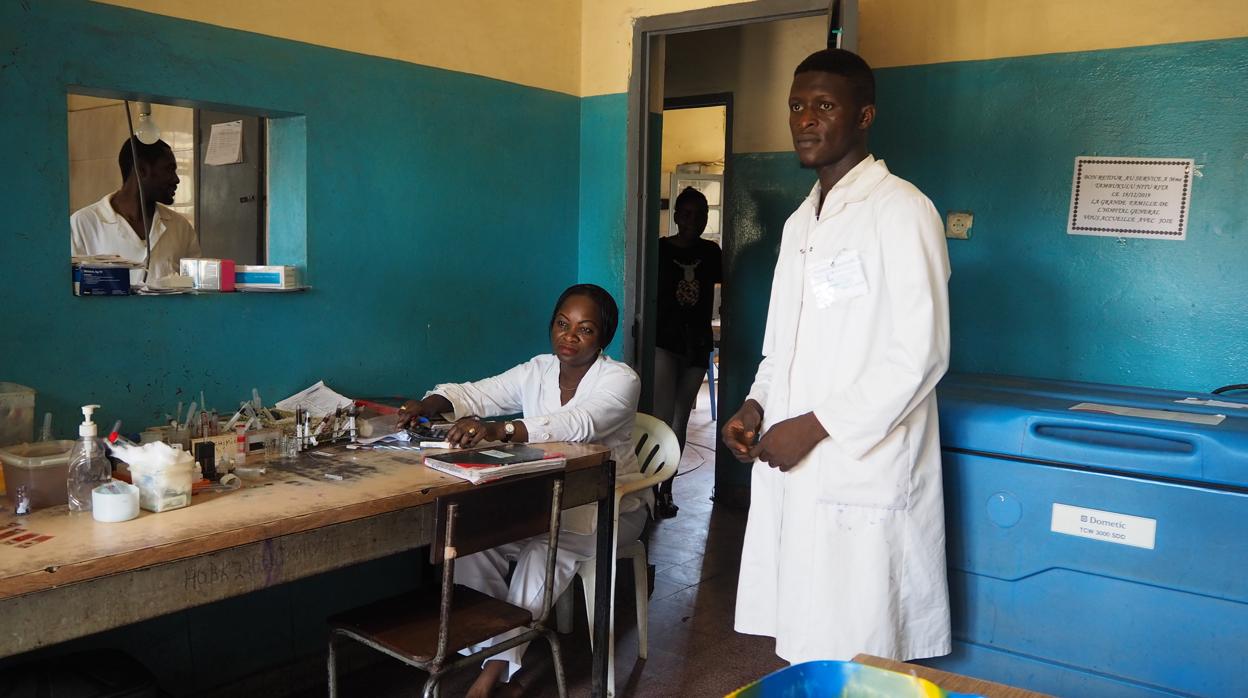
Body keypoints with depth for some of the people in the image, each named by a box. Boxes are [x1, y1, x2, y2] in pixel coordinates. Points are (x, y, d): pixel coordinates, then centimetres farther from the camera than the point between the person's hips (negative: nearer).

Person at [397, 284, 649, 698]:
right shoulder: (537, 371, 6)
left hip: (610, 507, -5)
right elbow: (474, 393, -1)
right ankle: (493, 646, -10)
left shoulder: (620, 380, -12)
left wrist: (500, 430, -47)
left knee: (546, 547, -33)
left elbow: (576, 425, -32)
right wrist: (429, 405, -25)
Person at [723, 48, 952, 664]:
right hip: (792, 472, 7)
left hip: (862, 475, -7)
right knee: (801, 648, 13)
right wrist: (757, 404, 5)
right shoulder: (801, 221, 16)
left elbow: (920, 354, -15)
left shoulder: (900, 210, -9)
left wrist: (818, 425, -16)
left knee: (853, 661, 1)